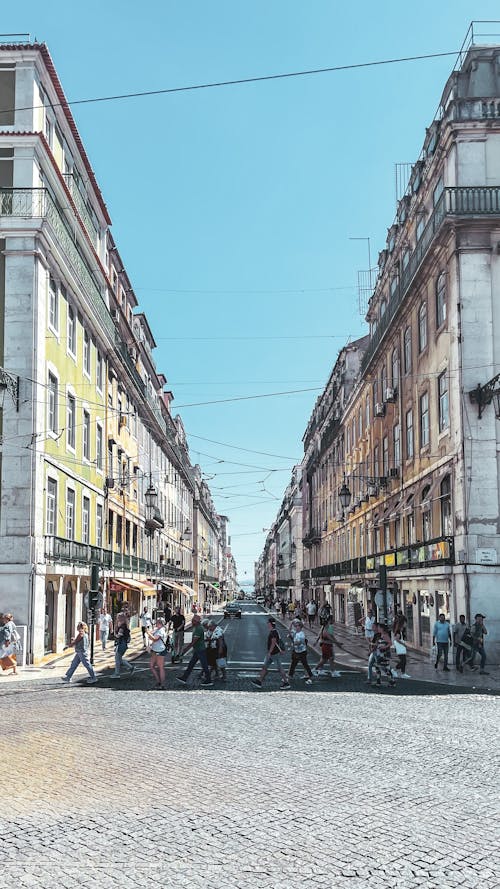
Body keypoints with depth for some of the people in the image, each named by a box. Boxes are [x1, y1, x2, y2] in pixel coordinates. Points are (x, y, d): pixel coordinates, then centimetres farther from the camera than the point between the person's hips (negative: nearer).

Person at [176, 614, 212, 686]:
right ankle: (184, 678, 17)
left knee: (204, 666, -1)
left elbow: (194, 641, -23)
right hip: (196, 650, 10)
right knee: (191, 664, 12)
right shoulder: (195, 628, 12)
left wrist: (186, 649, -19)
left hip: (201, 650, -10)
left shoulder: (199, 629, -20)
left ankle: (208, 681, 6)